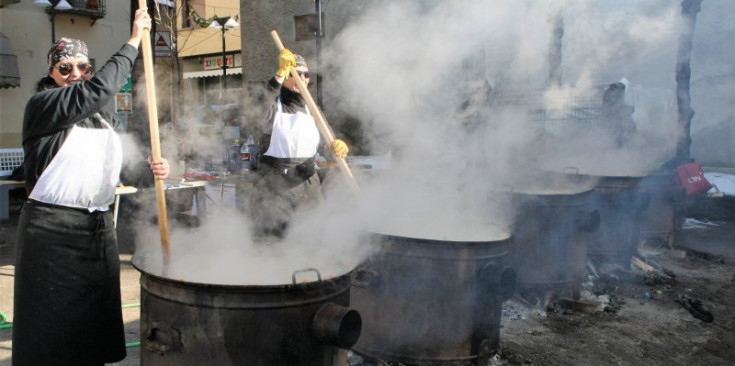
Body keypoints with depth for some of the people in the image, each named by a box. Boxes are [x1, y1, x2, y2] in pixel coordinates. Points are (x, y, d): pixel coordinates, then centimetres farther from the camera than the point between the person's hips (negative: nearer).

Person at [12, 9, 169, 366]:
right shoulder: (41, 105, -5)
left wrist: (150, 169, -9)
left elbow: (119, 163, 13)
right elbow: (99, 89, -19)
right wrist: (133, 41, -12)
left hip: (99, 229, 6)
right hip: (51, 230, -6)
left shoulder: (99, 119, 16)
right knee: (51, 323, 2)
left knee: (95, 318, 12)